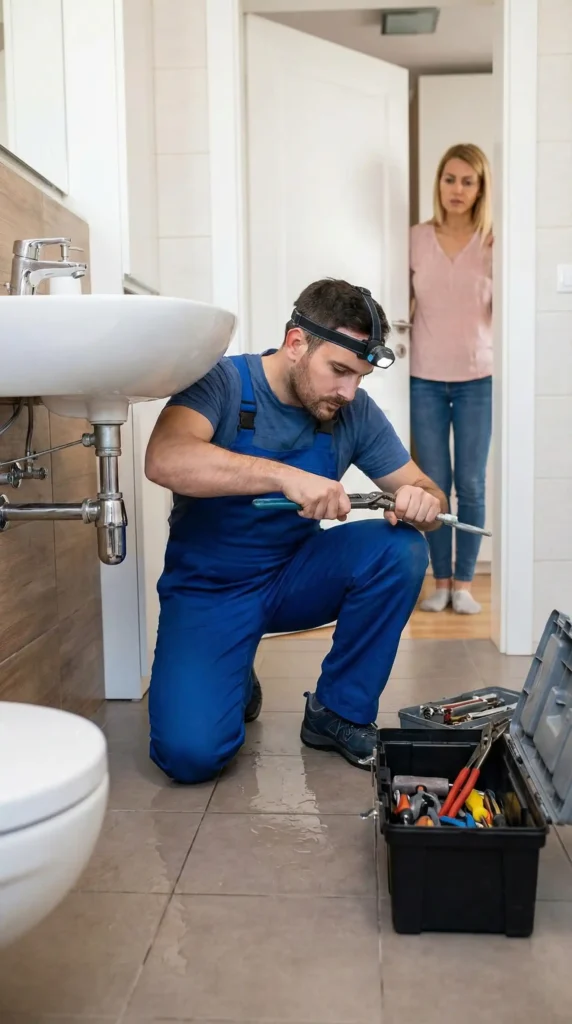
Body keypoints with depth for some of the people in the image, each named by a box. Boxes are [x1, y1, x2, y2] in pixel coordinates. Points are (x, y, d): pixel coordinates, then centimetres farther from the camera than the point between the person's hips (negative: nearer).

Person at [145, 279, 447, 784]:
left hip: (294, 578, 4)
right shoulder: (223, 382, -17)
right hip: (208, 588, -4)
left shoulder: (355, 412, -5)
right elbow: (164, 460, -35)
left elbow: (425, 491, -1)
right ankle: (235, 683, 14)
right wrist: (285, 475, -45)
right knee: (190, 754, -23)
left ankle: (340, 713, -4)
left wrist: (422, 501, -27)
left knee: (401, 548, -22)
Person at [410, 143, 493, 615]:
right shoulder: (416, 239, 2)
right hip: (425, 379, 1)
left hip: (477, 379, -1)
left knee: (470, 485, 3)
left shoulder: (493, 244, -1)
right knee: (434, 484, 5)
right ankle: (441, 580, 17)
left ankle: (463, 582, 16)